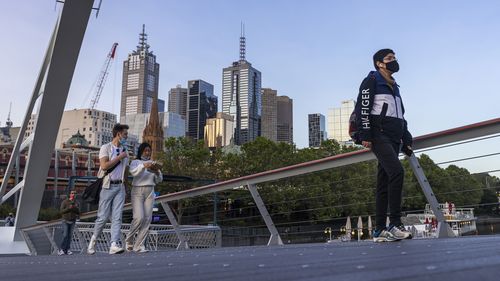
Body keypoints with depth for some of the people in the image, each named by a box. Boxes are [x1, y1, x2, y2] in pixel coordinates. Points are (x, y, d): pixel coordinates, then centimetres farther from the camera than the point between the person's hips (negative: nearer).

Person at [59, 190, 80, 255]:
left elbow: (78, 213, 3)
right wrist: (68, 208, -21)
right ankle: (61, 250, -7)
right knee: (65, 235, -12)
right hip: (65, 221, -3)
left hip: (72, 222, 3)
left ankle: (67, 250, 2)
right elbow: (61, 211, -8)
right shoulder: (65, 202, -2)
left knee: (70, 236, 0)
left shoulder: (76, 203, 7)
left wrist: (75, 208, -15)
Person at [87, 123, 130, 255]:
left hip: (120, 186, 4)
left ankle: (114, 245, -13)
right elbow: (104, 166, -14)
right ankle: (93, 241, 19)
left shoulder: (125, 150, 17)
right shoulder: (106, 148, 0)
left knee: (117, 217, -7)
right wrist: (120, 157, -9)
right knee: (103, 217, -1)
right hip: (108, 186, -4)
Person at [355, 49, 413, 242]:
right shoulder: (371, 80, 3)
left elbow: (401, 115, 29)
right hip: (379, 135, -8)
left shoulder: (395, 86, 28)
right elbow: (363, 107, -9)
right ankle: (394, 224, -23)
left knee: (384, 182, 4)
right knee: (397, 171, -24)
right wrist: (365, 135, -20)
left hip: (394, 138, 8)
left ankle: (380, 231, 4)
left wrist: (406, 140, 20)